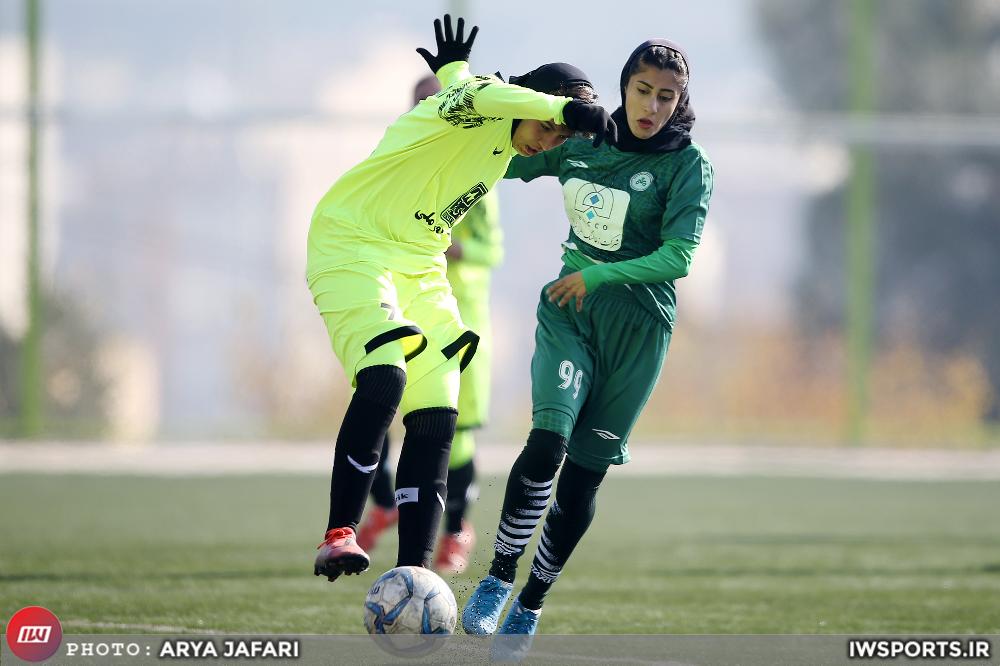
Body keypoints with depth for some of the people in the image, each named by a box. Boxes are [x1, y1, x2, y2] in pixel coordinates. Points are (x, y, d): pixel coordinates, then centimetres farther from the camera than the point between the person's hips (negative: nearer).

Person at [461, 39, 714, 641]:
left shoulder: (688, 163, -6)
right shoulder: (581, 141, 4)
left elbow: (679, 257, -14)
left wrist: (598, 276, -16)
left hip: (637, 327, -2)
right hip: (568, 313, 2)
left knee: (584, 475, 2)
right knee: (548, 441, -21)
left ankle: (531, 605, 17)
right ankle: (498, 578, -9)